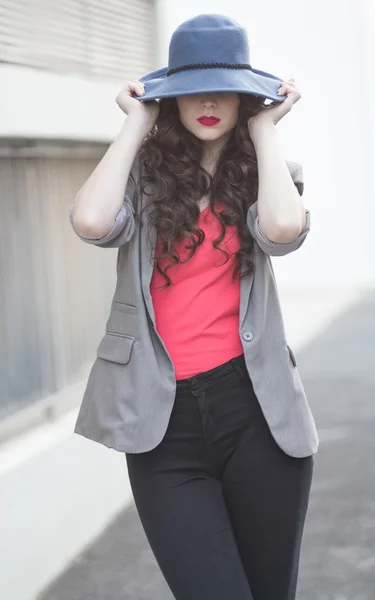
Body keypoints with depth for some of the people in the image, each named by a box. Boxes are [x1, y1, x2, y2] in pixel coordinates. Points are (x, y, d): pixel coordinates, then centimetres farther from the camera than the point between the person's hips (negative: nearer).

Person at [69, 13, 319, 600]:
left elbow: (283, 228, -16)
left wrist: (263, 128, -3)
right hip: (165, 421, -1)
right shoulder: (143, 176, 5)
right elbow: (92, 222, -18)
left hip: (255, 408, 2)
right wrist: (136, 124, -4)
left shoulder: (261, 174, 8)